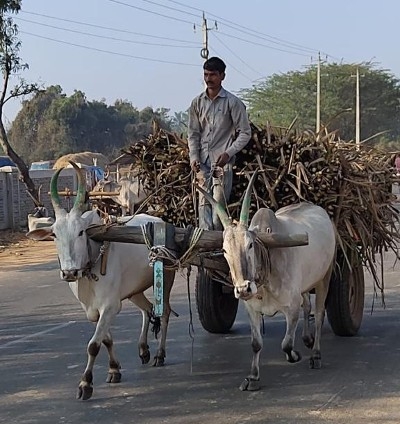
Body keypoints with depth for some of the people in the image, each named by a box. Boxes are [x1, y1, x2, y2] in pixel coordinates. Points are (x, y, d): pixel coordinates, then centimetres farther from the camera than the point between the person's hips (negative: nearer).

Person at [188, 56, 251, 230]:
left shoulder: (233, 102, -2)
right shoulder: (197, 102, 9)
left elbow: (245, 132, -1)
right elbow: (193, 133, 13)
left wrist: (228, 153, -12)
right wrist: (194, 158, -1)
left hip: (222, 162, -3)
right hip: (202, 162, 4)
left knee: (219, 203, -6)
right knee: (204, 202, -1)